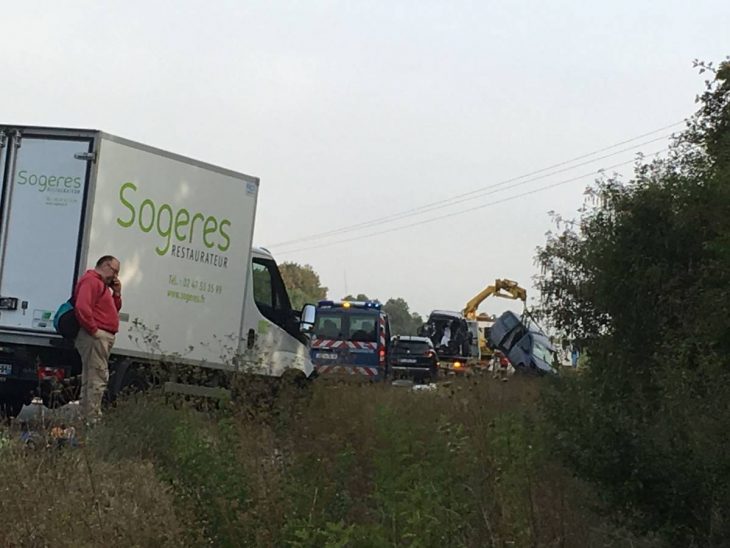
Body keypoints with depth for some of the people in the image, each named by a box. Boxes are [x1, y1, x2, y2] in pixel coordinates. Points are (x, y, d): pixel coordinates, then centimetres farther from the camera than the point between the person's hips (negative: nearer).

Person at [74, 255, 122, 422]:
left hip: (104, 338, 11)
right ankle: (93, 418, -13)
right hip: (96, 337, -11)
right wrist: (93, 330, -21)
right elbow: (82, 307, -24)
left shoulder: (102, 284, 24)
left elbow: (113, 309, 27)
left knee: (90, 380, 13)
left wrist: (117, 293, 12)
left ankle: (86, 417, 18)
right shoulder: (91, 281, -10)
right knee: (97, 379, -12)